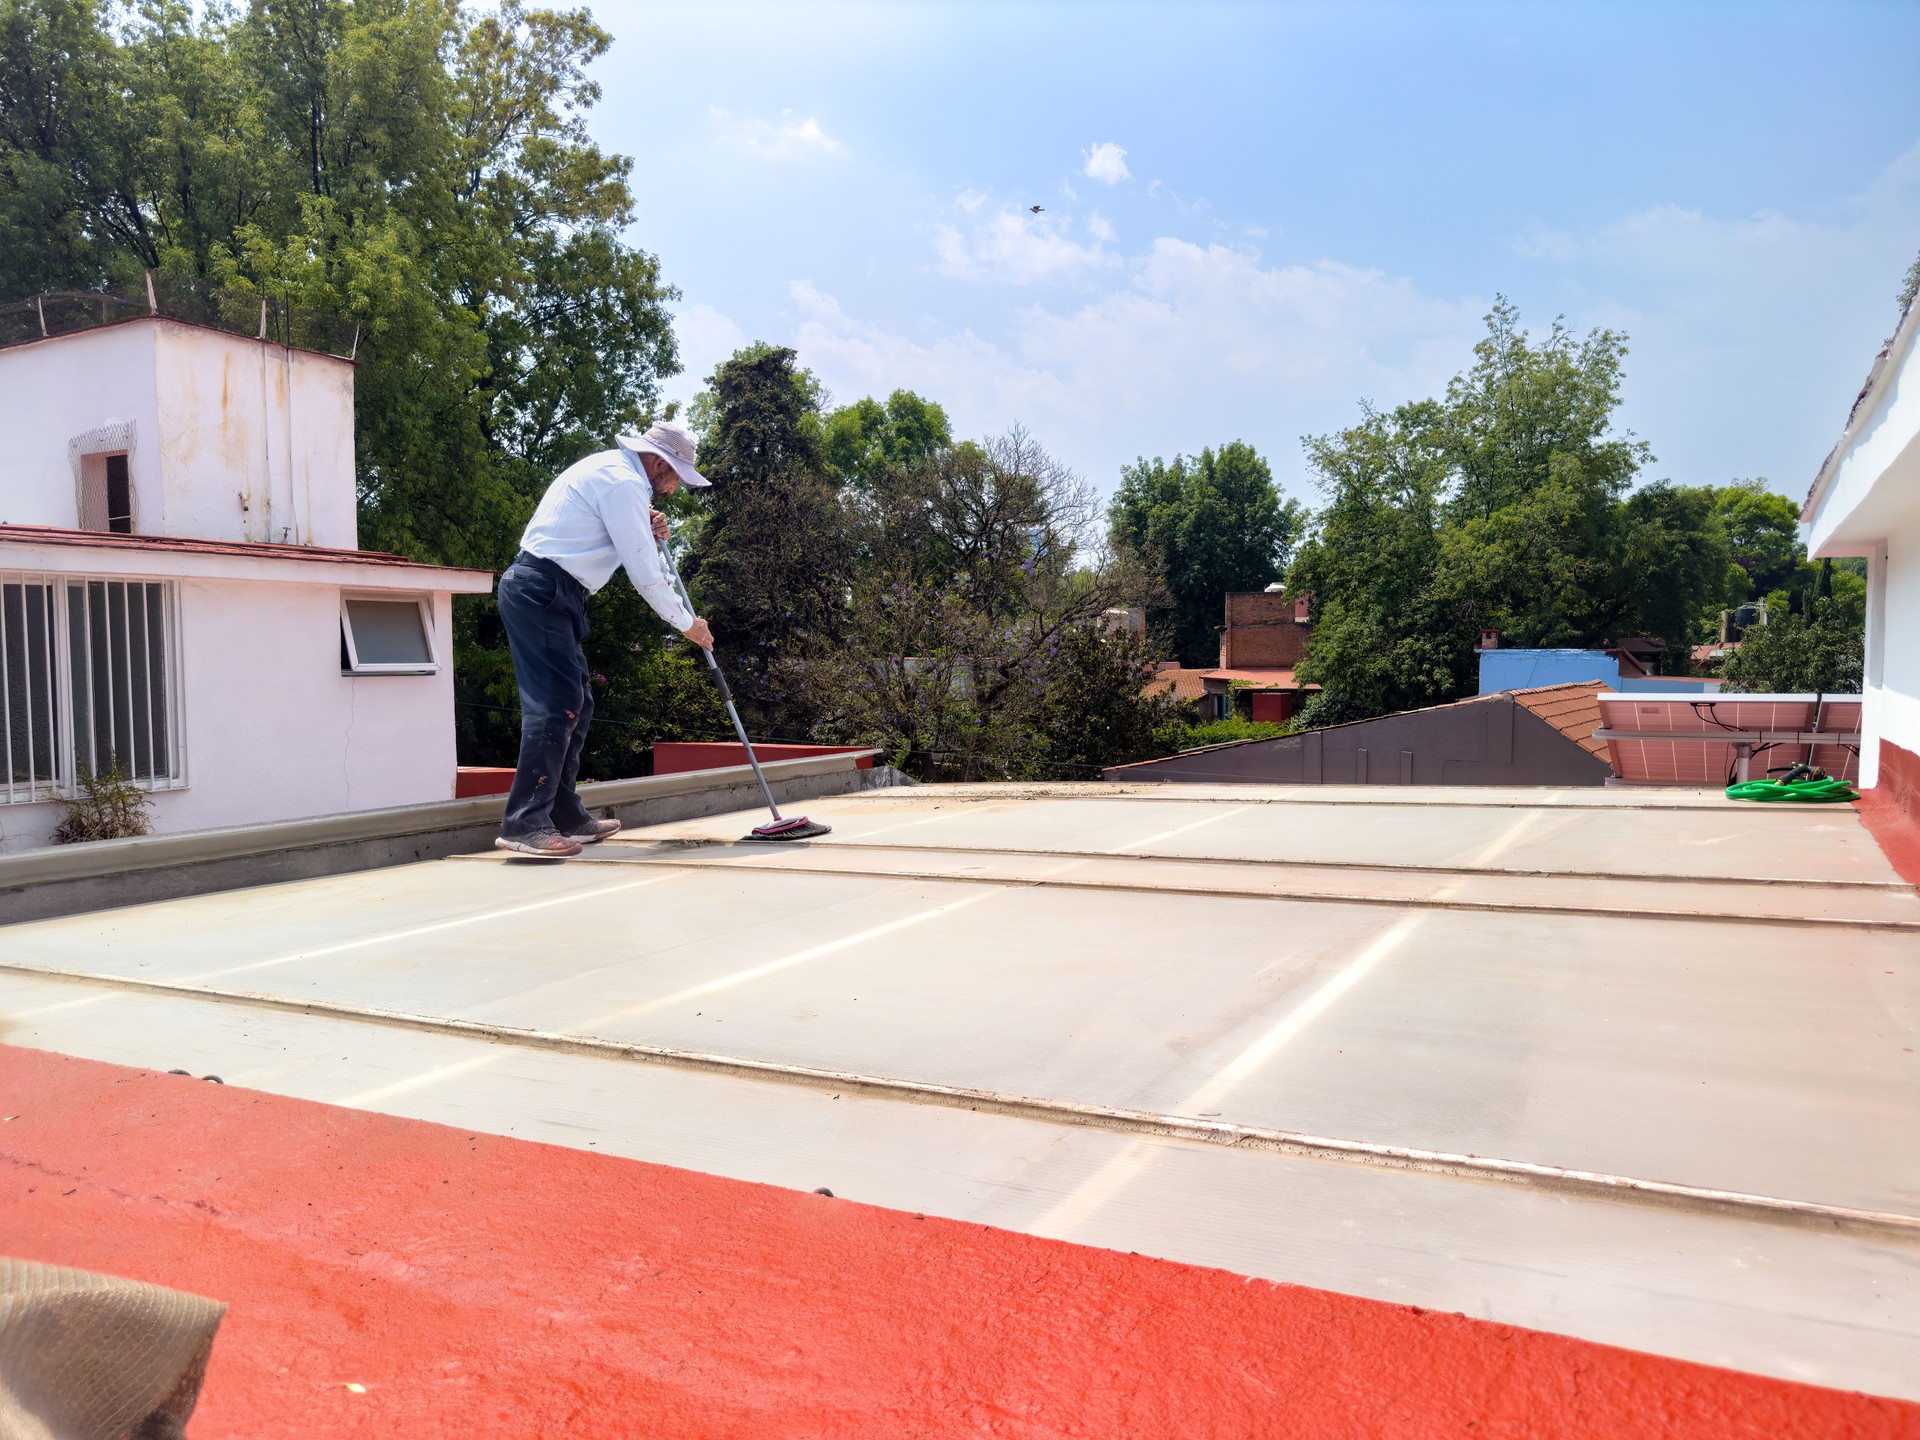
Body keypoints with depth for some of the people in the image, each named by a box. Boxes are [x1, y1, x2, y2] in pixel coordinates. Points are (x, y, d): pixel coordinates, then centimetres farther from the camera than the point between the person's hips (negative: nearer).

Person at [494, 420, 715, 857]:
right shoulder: (623, 482, -11)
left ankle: (566, 817, 13)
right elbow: (645, 575, -13)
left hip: (545, 595, 11)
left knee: (577, 702, 10)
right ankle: (525, 822, -17)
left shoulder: (608, 467, 20)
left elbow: (612, 536, 31)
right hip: (542, 592, -11)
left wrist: (646, 531, 12)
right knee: (555, 703, -15)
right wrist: (687, 624, -2)